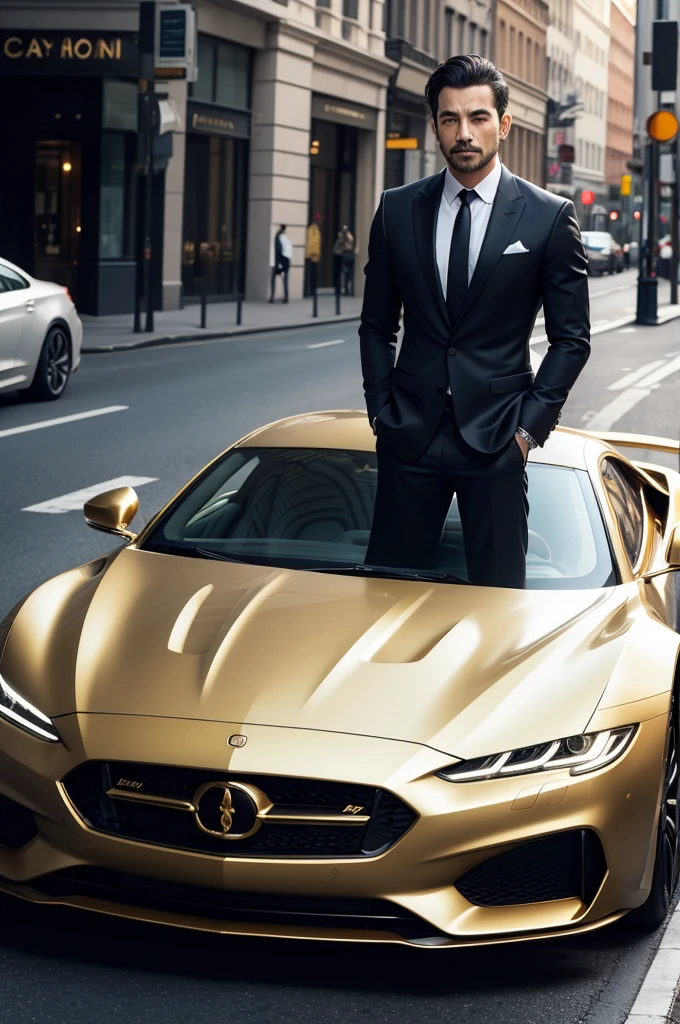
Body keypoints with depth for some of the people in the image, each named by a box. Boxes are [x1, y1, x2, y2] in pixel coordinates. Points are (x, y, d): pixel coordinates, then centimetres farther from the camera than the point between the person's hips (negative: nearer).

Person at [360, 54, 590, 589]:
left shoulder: (550, 216, -1)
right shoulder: (397, 209, 7)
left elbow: (572, 338, 2)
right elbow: (377, 325, 13)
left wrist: (530, 424, -4)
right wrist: (383, 412, 5)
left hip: (496, 441, -2)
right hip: (411, 434, 2)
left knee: (498, 587, 2)